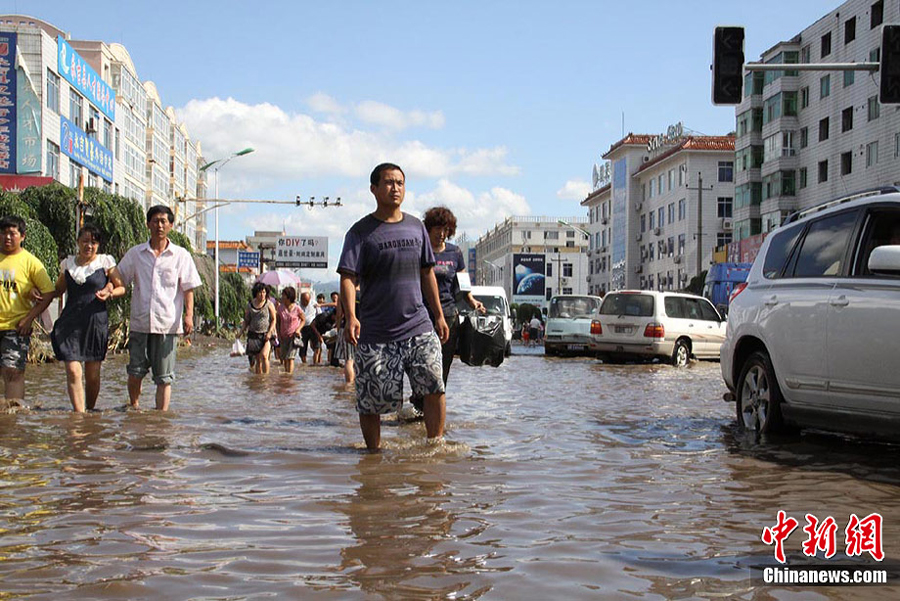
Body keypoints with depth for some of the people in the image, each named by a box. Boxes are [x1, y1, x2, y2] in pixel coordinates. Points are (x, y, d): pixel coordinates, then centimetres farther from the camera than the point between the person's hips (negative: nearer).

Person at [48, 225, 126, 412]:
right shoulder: (68, 263, 13)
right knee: (73, 370, -12)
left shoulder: (106, 262, 5)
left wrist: (109, 293, -12)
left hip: (96, 322, -1)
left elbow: (122, 288, 8)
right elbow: (58, 290, 24)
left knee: (93, 374, 4)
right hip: (70, 323, 1)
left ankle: (90, 411, 22)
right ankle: (79, 413, -14)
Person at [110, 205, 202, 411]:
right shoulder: (135, 254, 10)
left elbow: (188, 288, 5)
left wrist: (189, 315, -7)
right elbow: (118, 278, 12)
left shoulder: (181, 256, 6)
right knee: (135, 372, 1)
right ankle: (135, 409, 19)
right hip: (140, 322, 1)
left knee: (163, 377, 0)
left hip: (168, 324, -1)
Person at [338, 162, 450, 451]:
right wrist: (351, 316, -24)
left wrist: (439, 315, 18)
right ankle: (374, 452, 19)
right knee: (371, 401, 1)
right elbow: (348, 278, -9)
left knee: (434, 385, -10)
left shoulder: (416, 227, 13)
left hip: (418, 327, 3)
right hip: (375, 333, -3)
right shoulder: (361, 231, -1)